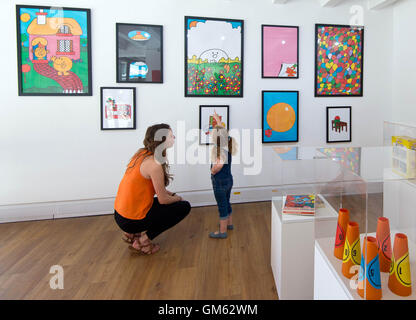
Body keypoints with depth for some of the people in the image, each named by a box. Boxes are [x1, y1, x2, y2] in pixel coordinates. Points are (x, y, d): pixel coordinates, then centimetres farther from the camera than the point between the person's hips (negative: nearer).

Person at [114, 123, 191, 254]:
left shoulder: (141, 153, 5)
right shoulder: (154, 163, -22)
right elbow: (163, 199, -15)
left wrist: (171, 194, 13)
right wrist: (177, 198, 6)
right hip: (132, 220, -9)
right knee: (184, 206, 2)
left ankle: (133, 234, 17)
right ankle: (143, 240, -1)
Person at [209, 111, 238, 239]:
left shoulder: (220, 151, -24)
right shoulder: (227, 147, 0)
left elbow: (219, 165, -43)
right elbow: (222, 131, 16)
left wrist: (213, 171, -22)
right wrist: (218, 120, 28)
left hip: (220, 182, -8)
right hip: (228, 180, 8)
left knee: (222, 206, 2)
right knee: (226, 203, 24)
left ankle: (222, 232, 13)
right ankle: (229, 223, 40)